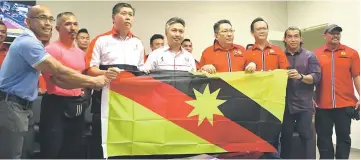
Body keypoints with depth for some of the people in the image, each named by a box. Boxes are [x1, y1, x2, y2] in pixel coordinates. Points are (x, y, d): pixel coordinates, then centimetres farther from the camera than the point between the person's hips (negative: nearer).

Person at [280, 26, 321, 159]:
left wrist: (301, 76, -23)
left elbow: (316, 77, -7)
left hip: (304, 104, -2)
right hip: (285, 104, 2)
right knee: (285, 136, 11)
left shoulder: (309, 56, 5)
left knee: (306, 135, -1)